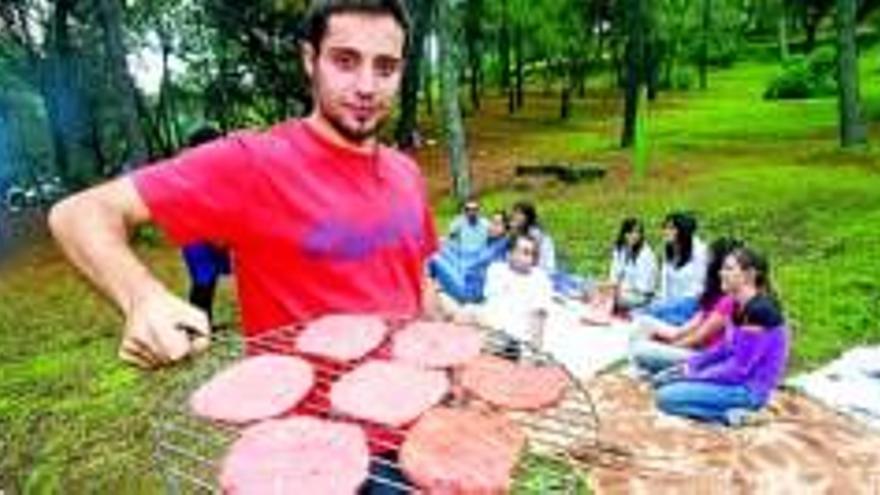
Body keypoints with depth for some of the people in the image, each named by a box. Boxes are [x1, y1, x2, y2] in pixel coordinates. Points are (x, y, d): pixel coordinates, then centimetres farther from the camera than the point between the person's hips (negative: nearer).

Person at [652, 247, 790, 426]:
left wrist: (695, 376, -13)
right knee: (664, 380, 10)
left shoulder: (759, 310, -24)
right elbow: (725, 349, 14)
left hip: (749, 389, -10)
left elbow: (739, 369, -23)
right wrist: (690, 365, 3)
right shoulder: (740, 305, 5)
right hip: (733, 376, 10)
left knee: (667, 397, -19)